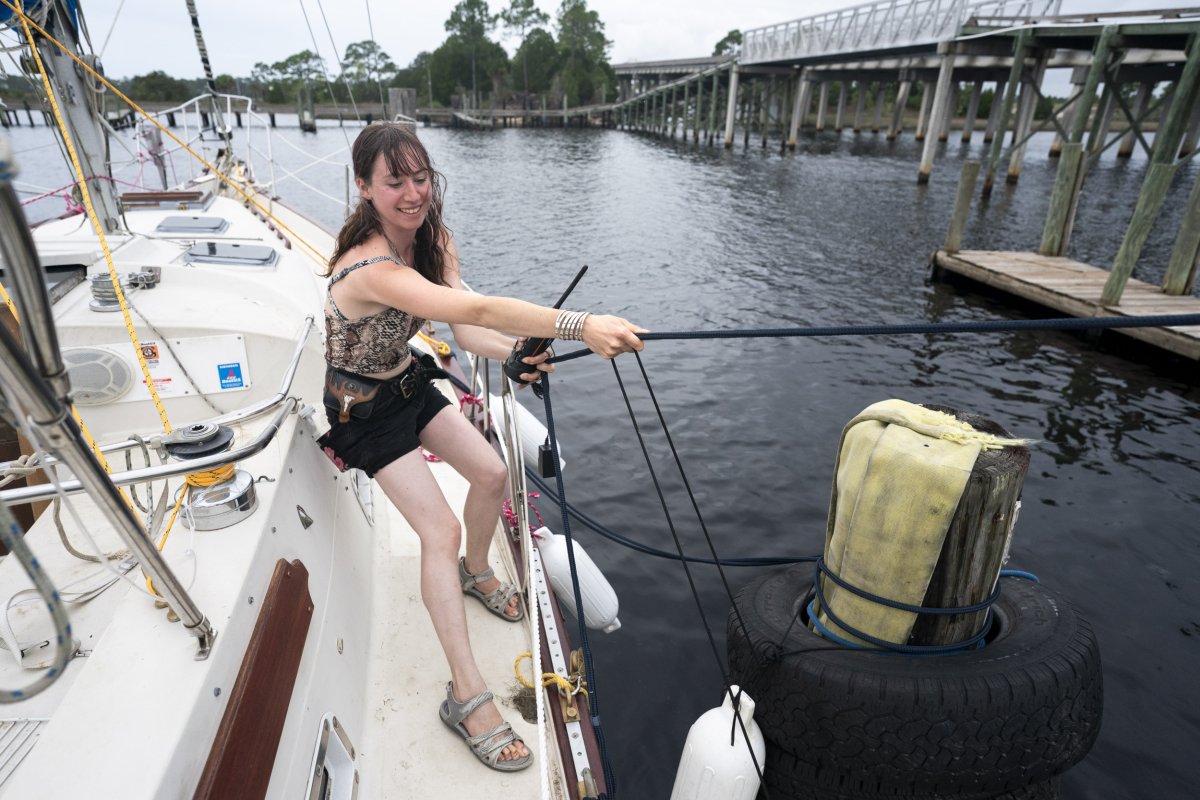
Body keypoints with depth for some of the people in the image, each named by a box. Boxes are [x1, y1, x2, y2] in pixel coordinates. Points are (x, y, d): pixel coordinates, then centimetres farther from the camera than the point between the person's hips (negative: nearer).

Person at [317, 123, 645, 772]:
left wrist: (515, 354, -34)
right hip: (363, 409, -8)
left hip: (408, 385, 8)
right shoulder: (370, 267, -36)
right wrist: (582, 326, -59)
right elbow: (477, 310, -50)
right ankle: (466, 697, -5)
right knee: (440, 530, -14)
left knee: (491, 474, 7)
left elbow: (466, 332, -14)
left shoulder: (430, 238, -9)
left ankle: (476, 572, 37)